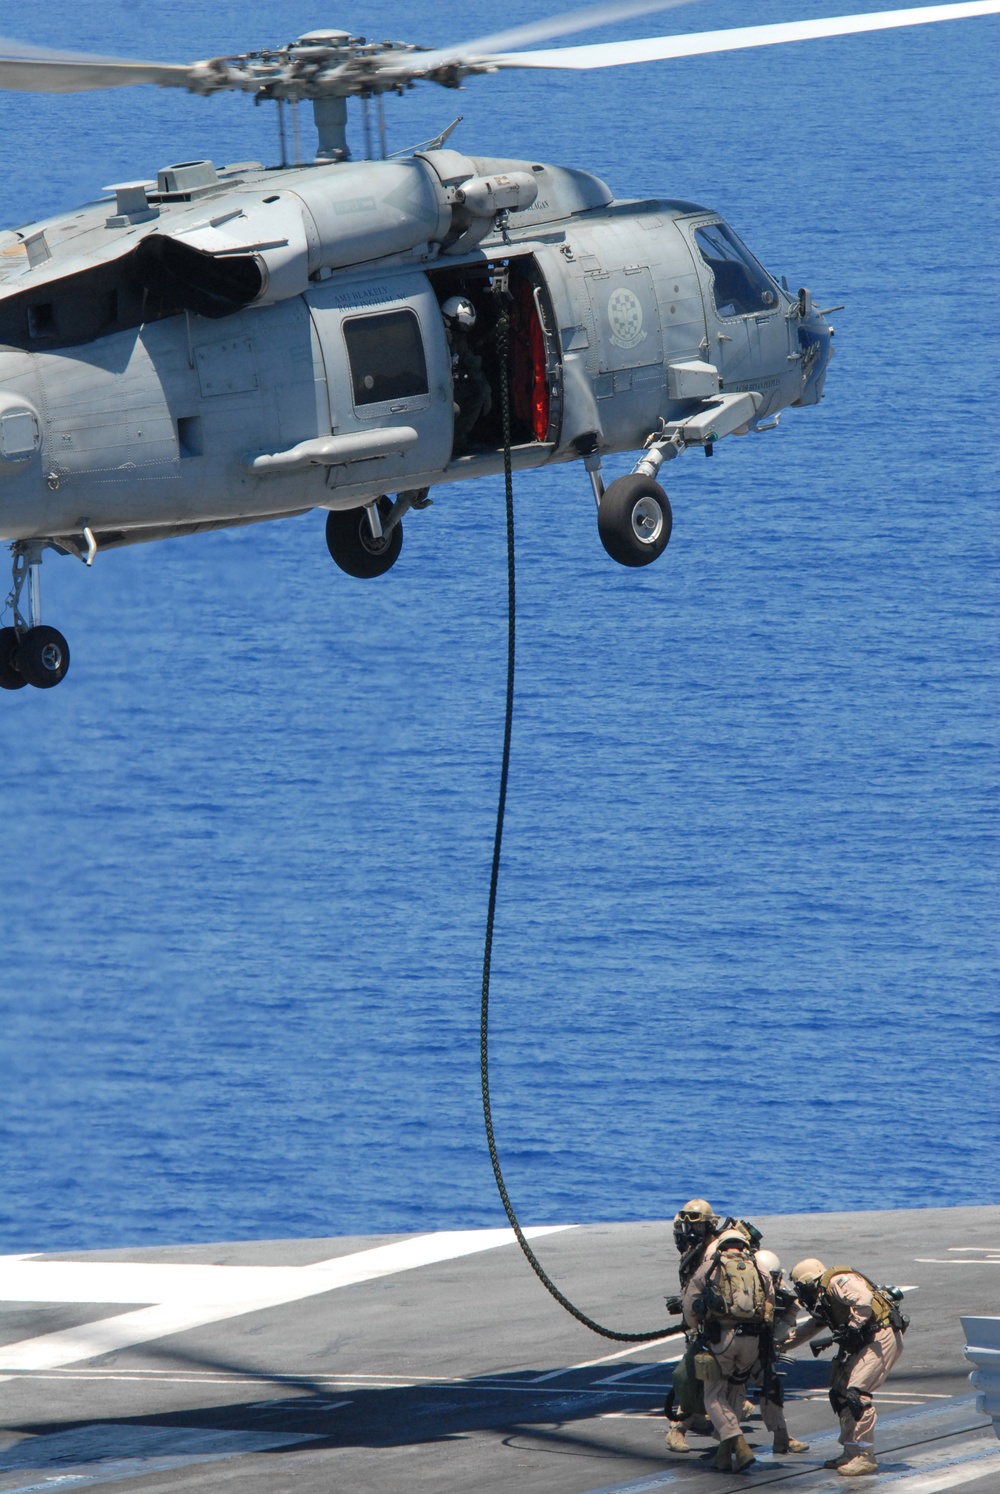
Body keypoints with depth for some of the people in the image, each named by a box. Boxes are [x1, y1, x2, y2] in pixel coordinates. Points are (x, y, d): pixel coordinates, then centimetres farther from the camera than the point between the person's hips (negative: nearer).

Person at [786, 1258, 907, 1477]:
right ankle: (851, 1453, 15)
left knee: (856, 1392, -16)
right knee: (840, 1392, 10)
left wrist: (852, 1329, -23)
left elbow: (864, 1299, -26)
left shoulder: (836, 1282, -10)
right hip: (868, 1341, 10)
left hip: (882, 1336, -10)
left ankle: (864, 1457, -15)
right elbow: (807, 1330, 32)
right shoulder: (822, 1297, 21)